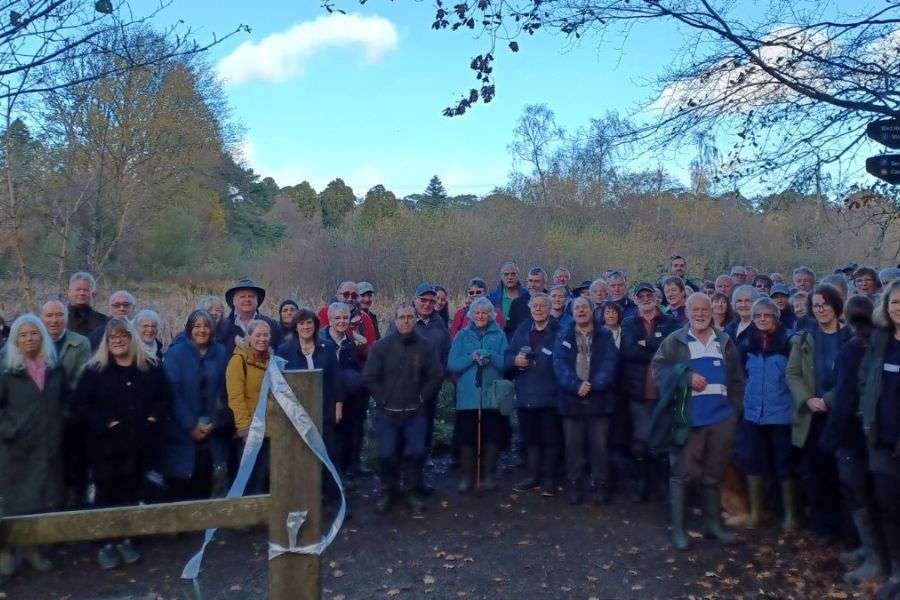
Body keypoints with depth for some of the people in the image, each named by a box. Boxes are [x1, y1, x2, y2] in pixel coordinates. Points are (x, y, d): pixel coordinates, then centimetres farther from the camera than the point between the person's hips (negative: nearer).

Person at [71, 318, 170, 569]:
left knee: (132, 494, 11)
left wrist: (153, 418, -5)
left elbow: (165, 397, 10)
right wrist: (103, 423, -14)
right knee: (107, 495, 6)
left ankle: (125, 540, 26)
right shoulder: (94, 370, -1)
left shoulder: (151, 367, 5)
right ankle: (106, 544, 19)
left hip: (140, 444, 2)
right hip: (107, 445, -2)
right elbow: (79, 404, -5)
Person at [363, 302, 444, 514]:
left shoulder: (427, 346, 0)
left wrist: (421, 397, -2)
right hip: (387, 412, 0)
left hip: (416, 411, 0)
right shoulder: (381, 346, -1)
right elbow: (369, 377, -2)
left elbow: (436, 376, 1)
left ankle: (412, 492, 16)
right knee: (386, 454, -6)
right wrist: (383, 399, -4)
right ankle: (388, 492, 16)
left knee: (416, 452, -6)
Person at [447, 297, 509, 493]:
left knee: (492, 437, 5)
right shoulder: (462, 335, 7)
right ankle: (466, 477, 13)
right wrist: (472, 358, -17)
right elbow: (452, 364, -3)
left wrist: (491, 357, -20)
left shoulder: (499, 335, 7)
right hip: (468, 396, 0)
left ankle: (489, 476, 18)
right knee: (467, 437, 1)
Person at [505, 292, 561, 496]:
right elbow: (507, 356, 8)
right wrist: (515, 360, -13)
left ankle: (549, 479, 15)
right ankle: (532, 476, 27)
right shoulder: (521, 330, 11)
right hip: (525, 395, 5)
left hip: (549, 395, -5)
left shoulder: (559, 332, -5)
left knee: (550, 439, 4)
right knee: (529, 438, 14)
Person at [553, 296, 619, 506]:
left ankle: (600, 486, 15)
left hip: (599, 399, -1)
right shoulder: (563, 337, 8)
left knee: (599, 445, 3)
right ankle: (573, 486, 16)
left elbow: (610, 364, -6)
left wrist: (593, 385, -20)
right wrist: (576, 385, -20)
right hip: (571, 399, 1)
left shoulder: (605, 336, 6)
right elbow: (559, 364, -5)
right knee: (573, 445, 6)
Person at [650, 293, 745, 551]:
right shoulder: (674, 341, 0)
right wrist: (686, 377, -18)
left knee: (713, 473, 15)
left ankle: (714, 522, 30)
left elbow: (737, 378, 14)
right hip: (688, 418, -3)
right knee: (683, 472, 0)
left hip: (721, 417, 4)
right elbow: (657, 368, -6)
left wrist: (736, 408, 6)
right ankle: (678, 528, 9)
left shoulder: (725, 342, 11)